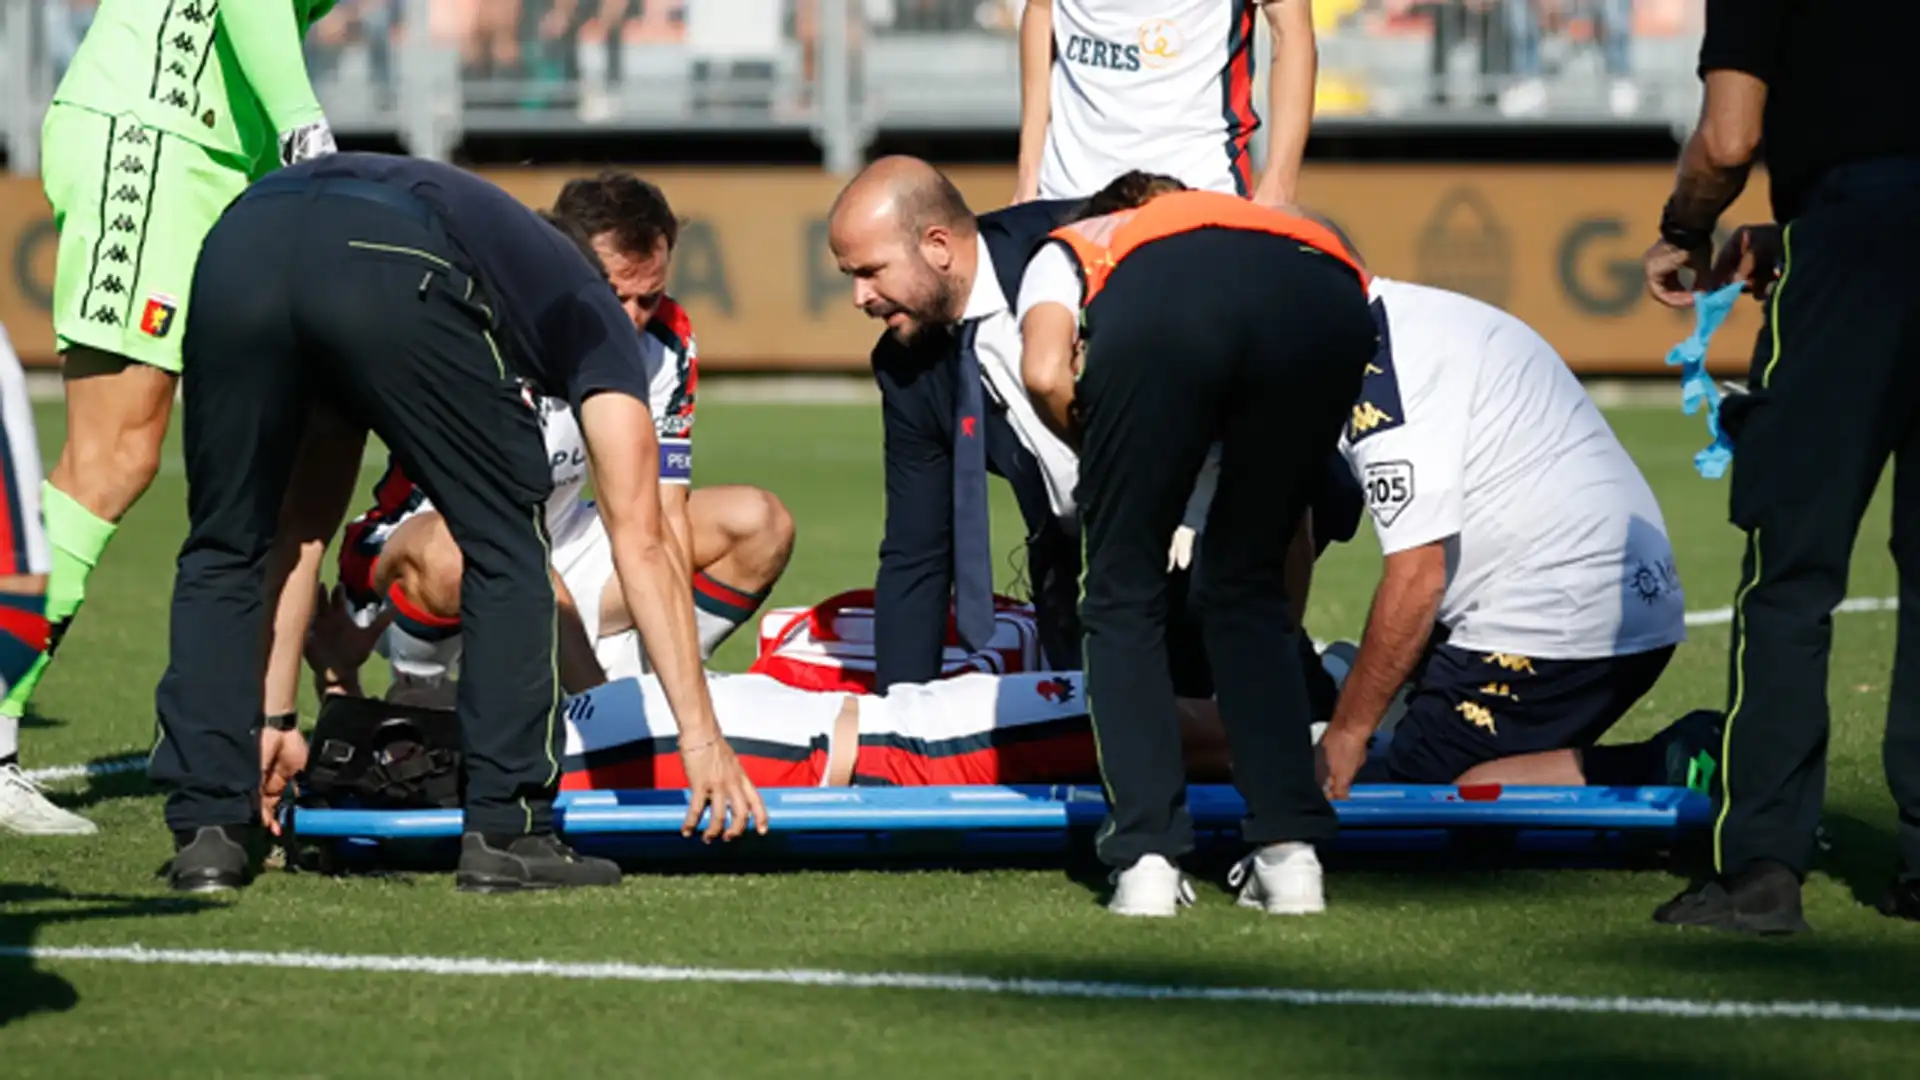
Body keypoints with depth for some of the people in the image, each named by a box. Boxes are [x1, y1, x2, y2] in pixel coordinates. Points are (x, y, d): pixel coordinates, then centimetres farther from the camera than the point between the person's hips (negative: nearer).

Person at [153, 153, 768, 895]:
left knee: (222, 552, 23)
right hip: (394, 275, -4)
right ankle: (504, 832, 14)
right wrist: (702, 738, 23)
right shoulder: (584, 304, 34)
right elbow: (640, 542, 24)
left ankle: (205, 832, 17)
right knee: (507, 548, 16)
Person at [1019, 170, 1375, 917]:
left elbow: (1046, 375, 12)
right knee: (1248, 589, 24)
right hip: (1327, 295, 3)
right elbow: (1293, 524, 46)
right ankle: (1289, 850, 14)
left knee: (1123, 600, 16)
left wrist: (1110, 462, 30)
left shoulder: (1072, 247, 39)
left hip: (1160, 301, -3)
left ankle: (1148, 857, 5)